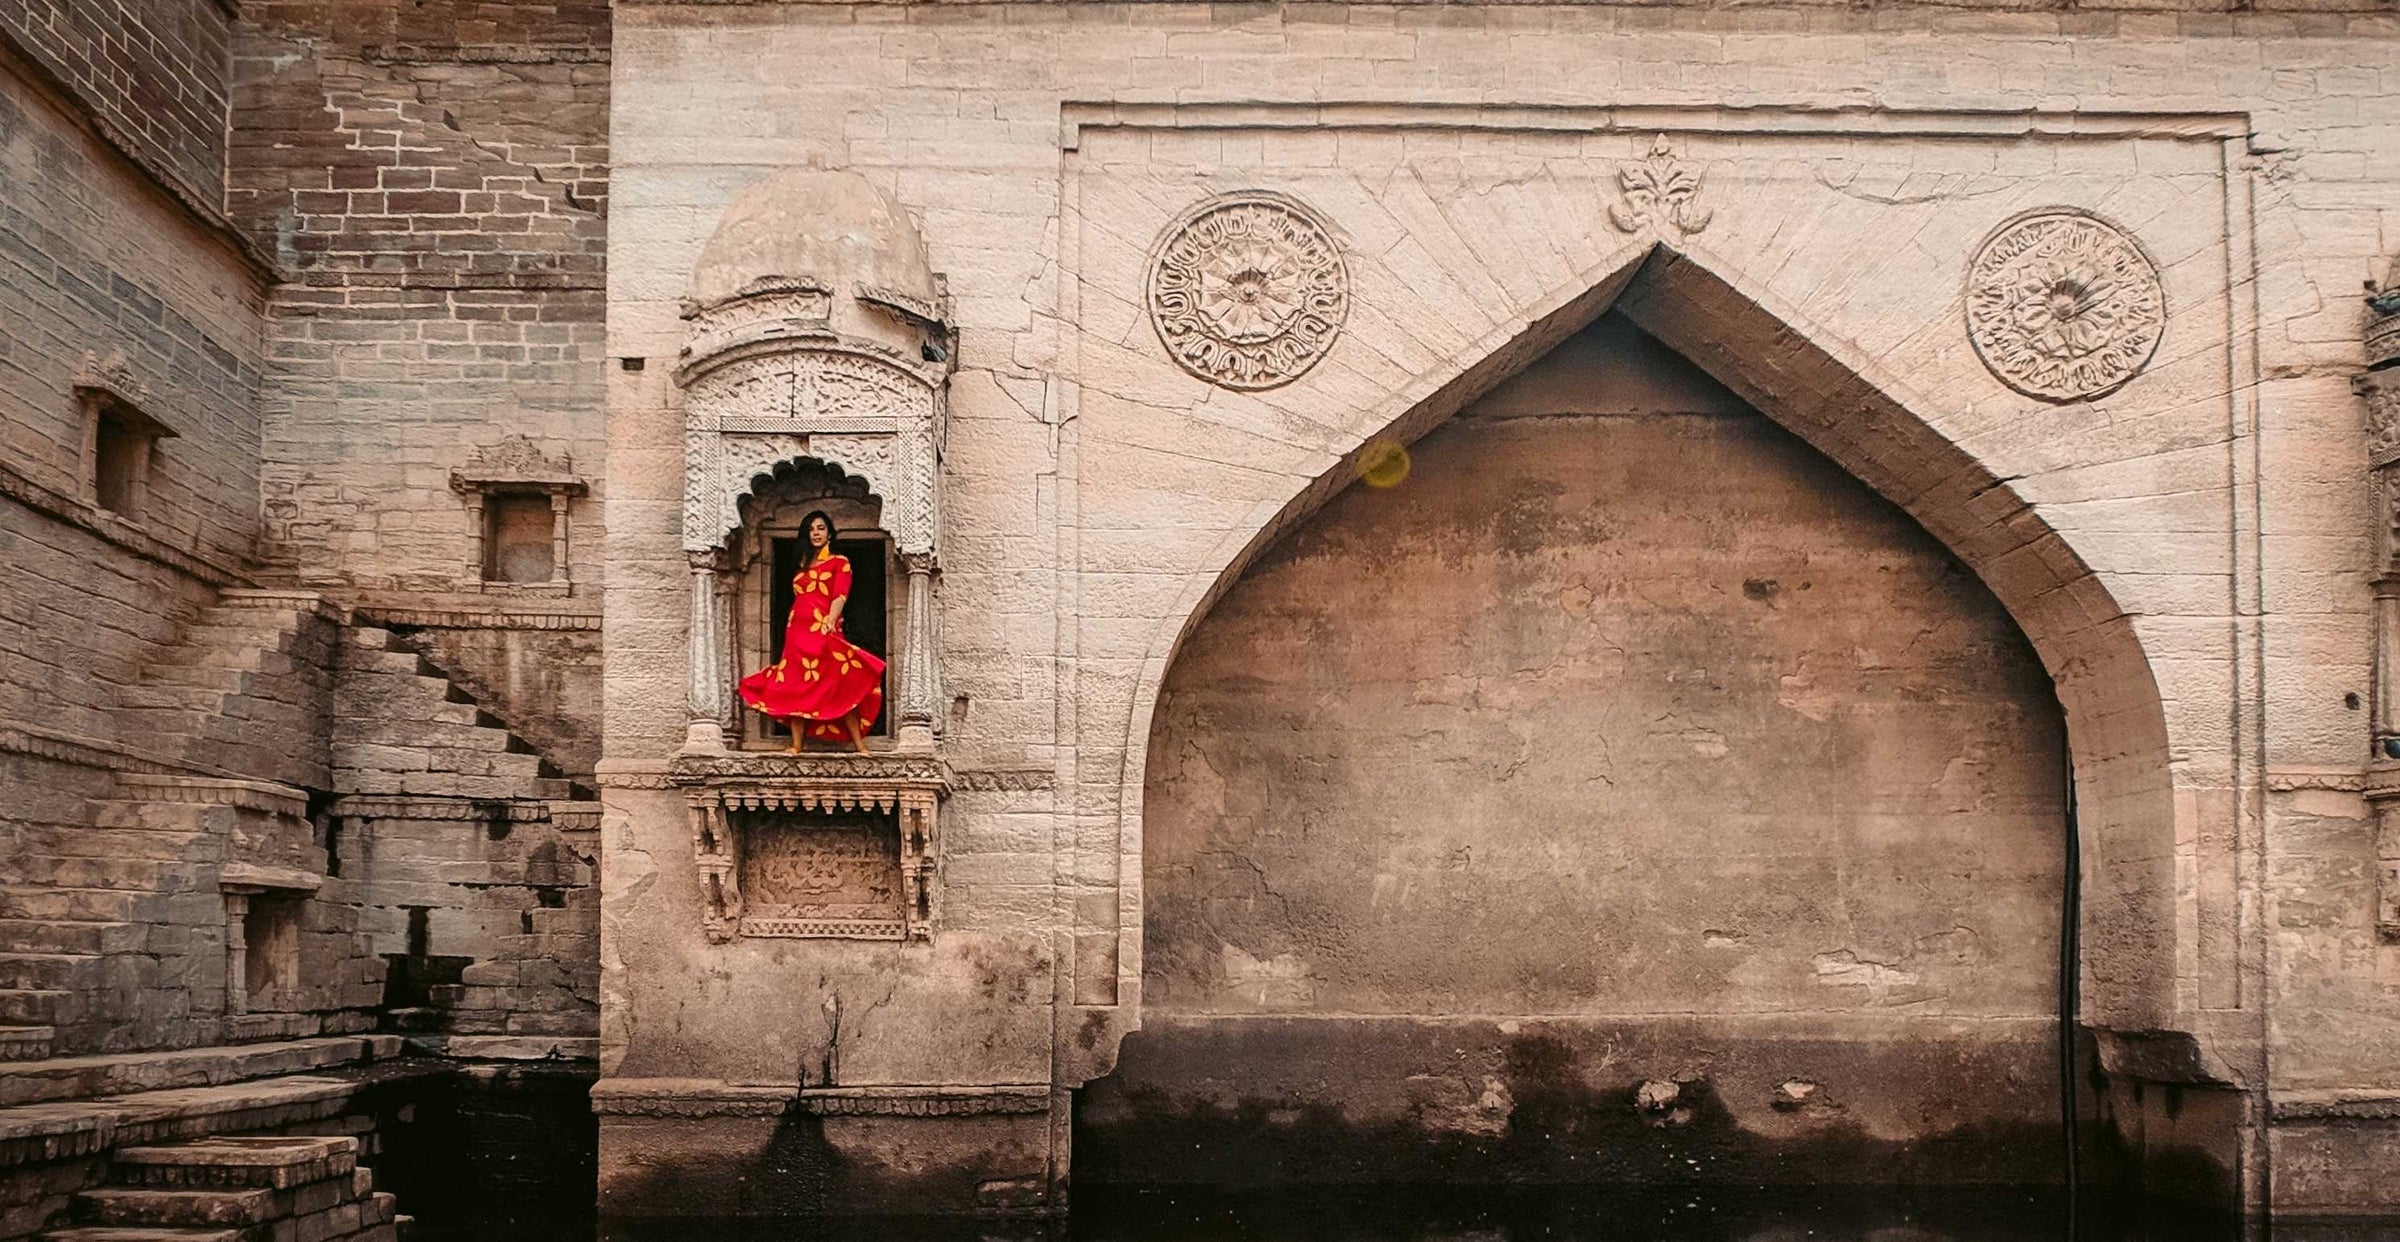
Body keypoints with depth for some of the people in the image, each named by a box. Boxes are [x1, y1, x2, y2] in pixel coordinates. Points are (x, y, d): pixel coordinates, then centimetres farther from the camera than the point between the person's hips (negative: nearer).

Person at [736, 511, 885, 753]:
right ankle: (796, 745, 0)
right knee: (796, 686, -1)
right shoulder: (803, 566, 23)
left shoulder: (839, 562, 6)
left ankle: (859, 745, -11)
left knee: (837, 687, -12)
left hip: (823, 631, -6)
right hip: (797, 631, 6)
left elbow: (840, 596, -7)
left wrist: (830, 621, -23)